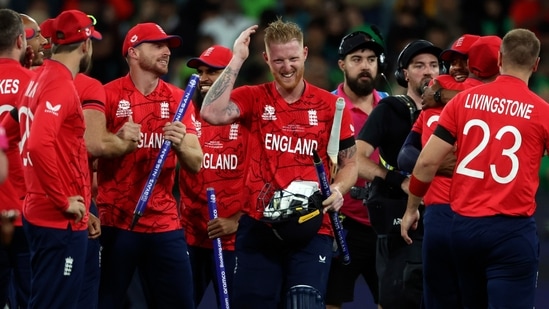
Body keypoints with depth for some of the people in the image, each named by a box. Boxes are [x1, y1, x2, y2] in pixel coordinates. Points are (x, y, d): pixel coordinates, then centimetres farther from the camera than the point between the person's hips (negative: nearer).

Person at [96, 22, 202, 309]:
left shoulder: (177, 99, 8)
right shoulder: (109, 96, -4)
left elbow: (196, 164, 2)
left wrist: (180, 144, -17)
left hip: (164, 223, 4)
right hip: (115, 223, -4)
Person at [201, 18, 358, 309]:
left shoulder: (330, 105, 4)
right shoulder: (253, 99, 4)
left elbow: (349, 162, 12)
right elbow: (211, 113, -15)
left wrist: (338, 190, -9)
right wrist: (237, 59, -11)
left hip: (311, 228, -1)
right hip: (258, 226, 1)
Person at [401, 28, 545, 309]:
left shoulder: (464, 100, 3)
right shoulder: (541, 112, -5)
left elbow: (427, 161, 4)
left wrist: (411, 209, 17)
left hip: (464, 225, 4)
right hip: (512, 230, -4)